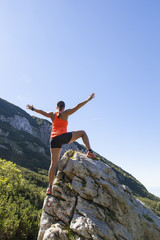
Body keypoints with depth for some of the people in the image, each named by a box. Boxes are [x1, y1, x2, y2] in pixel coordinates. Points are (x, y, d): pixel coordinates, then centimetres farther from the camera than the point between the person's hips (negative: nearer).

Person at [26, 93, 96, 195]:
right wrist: (88, 99, 13)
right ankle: (90, 151, 3)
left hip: (54, 139, 4)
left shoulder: (52, 115, 20)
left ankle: (50, 187, 1)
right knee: (83, 133, 18)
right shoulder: (66, 113, 10)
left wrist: (32, 108, 48)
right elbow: (77, 106, 8)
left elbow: (42, 112, 32)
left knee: (54, 163, 4)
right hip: (64, 137, -3)